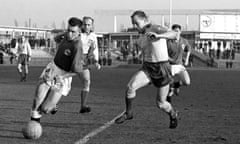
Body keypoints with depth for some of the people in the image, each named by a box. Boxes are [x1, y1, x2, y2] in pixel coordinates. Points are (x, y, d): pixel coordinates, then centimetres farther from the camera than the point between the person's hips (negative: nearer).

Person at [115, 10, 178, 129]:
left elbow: (173, 34, -35)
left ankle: (173, 115, 39)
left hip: (162, 70, -5)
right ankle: (128, 113, -3)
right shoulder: (142, 34, 8)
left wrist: (158, 35, -51)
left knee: (161, 103, 5)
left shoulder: (157, 29, -15)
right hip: (147, 69, 6)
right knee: (130, 86, -22)